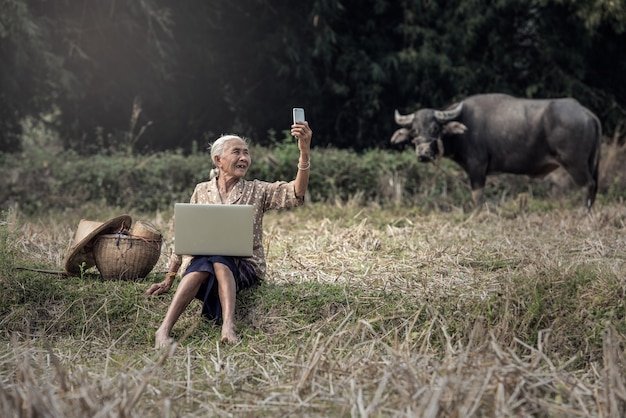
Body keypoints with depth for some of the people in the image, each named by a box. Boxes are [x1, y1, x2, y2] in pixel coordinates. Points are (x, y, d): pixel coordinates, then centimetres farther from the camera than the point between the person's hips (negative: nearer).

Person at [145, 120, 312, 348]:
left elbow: (295, 194, -12)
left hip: (243, 266, -1)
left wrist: (305, 150, -26)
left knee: (219, 262, -35)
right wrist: (168, 280, 8)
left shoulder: (257, 191, 6)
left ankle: (228, 326, -53)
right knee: (203, 266, -35)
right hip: (199, 262, 1)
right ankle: (164, 330, -50)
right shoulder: (202, 191, 12)